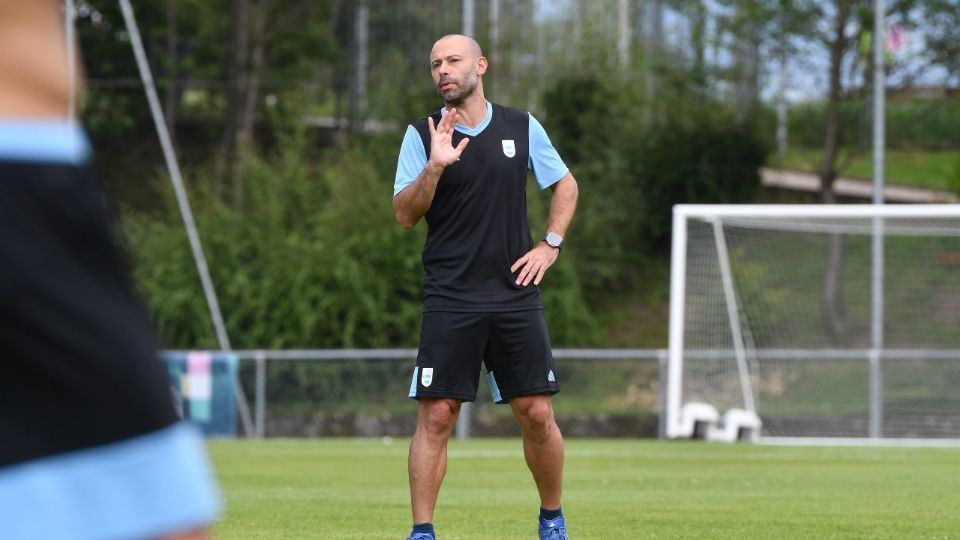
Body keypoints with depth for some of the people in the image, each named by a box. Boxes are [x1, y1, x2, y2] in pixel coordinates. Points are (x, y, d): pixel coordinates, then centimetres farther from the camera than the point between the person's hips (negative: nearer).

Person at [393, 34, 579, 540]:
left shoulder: (522, 127, 6)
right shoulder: (422, 135, 1)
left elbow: (565, 185, 19)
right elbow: (404, 213, -5)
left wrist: (550, 245, 7)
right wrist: (434, 167, -20)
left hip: (516, 294, 2)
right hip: (449, 301, -1)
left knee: (536, 413, 0)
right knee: (435, 416, -7)